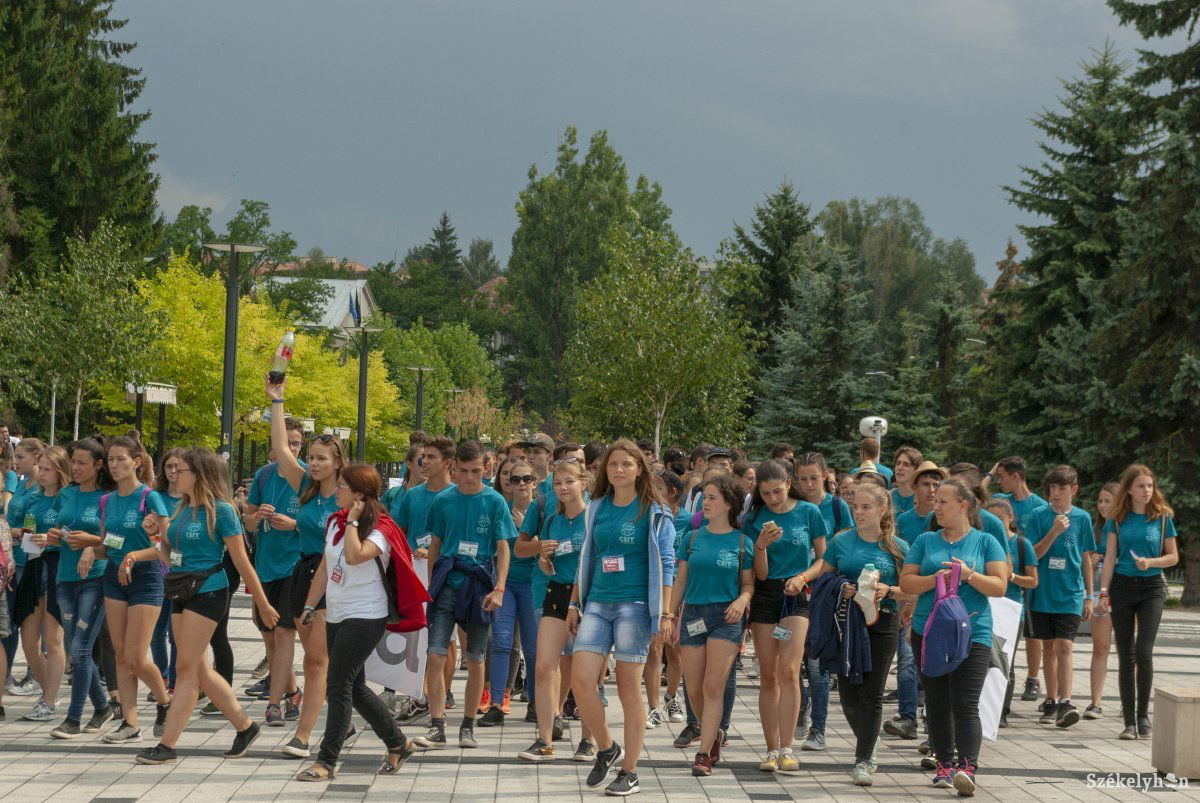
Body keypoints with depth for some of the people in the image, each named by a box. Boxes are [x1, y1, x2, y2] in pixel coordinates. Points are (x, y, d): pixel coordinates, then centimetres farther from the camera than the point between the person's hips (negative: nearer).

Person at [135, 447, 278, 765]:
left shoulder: (220, 510, -11)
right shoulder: (182, 509, 11)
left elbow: (241, 561, -9)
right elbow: (169, 555, 21)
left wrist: (263, 604, -6)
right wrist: (160, 537, 0)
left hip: (208, 592, -9)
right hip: (182, 594, 9)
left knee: (186, 669, -7)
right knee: (198, 669, 11)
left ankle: (167, 745, -5)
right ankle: (244, 725, 23)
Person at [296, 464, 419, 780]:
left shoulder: (379, 529, -14)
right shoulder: (335, 522, 9)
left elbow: (355, 555, -32)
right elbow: (325, 567, 17)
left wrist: (353, 520, -20)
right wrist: (310, 606, 16)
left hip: (365, 617, -8)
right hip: (337, 616, 8)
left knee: (339, 686, -9)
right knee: (354, 687, 13)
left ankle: (327, 762, -4)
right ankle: (398, 743, 28)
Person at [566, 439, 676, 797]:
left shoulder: (654, 512, -1)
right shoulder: (597, 509, 12)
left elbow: (665, 565, -4)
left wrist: (665, 614, -10)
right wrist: (574, 604, 16)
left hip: (634, 605, -4)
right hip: (597, 604, 4)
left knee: (629, 689, -2)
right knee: (580, 680, -9)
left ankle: (629, 772, 7)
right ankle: (606, 748, 13)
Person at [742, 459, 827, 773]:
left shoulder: (808, 512, -1)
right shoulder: (754, 519, 2)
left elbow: (822, 558, 9)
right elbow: (760, 573, -1)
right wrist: (761, 545, -18)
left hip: (798, 594, -2)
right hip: (765, 595, 2)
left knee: (788, 670, -15)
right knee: (768, 675, 3)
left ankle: (787, 748, -14)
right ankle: (772, 749, 9)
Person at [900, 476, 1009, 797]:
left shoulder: (985, 542, 4)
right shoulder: (925, 541, 10)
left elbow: (999, 586, -3)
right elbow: (906, 582, 3)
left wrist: (969, 575, -18)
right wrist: (936, 579, -14)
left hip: (972, 634, -3)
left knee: (965, 706, -13)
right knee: (937, 705, 9)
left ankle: (967, 768, -21)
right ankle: (945, 765, 20)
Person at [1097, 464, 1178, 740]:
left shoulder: (1162, 517, 1)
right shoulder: (1118, 519, 4)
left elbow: (1173, 556, 6)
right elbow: (1110, 558, 5)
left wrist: (1150, 562, -12)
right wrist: (1104, 592, -2)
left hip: (1151, 587, -2)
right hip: (1122, 586, 2)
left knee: (1143, 652, -13)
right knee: (1125, 656, 2)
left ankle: (1143, 715, 1)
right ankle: (1129, 722, 7)